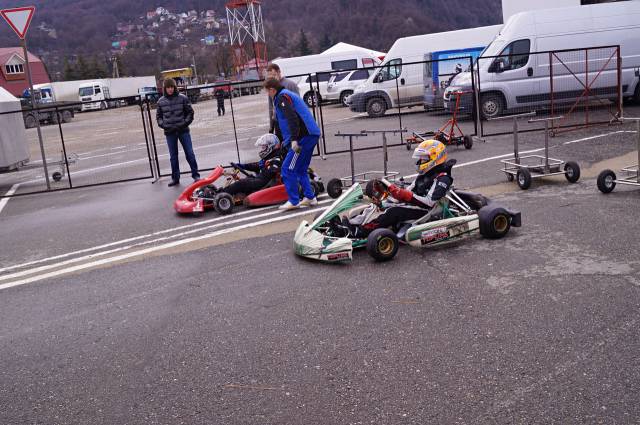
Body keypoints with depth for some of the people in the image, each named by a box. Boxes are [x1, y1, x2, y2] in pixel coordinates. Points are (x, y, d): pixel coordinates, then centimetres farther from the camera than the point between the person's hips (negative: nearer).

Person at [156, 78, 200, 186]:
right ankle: (175, 178, 17)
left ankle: (195, 174, 13)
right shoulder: (161, 101, 3)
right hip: (170, 132, 2)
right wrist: (163, 125, -2)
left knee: (190, 153, 2)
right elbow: (158, 116, 13)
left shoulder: (183, 98, -2)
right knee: (173, 156, 9)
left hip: (183, 130, -2)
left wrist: (185, 123, -8)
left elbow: (190, 112, 3)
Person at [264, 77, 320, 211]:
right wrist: (286, 140, 41)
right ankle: (310, 197, 18)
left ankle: (294, 201, -3)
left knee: (288, 169, -6)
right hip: (311, 135, 10)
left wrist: (294, 139, -29)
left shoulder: (281, 97, -6)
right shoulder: (289, 95, 26)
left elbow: (292, 118, -22)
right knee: (301, 169, 18)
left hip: (303, 137, -10)